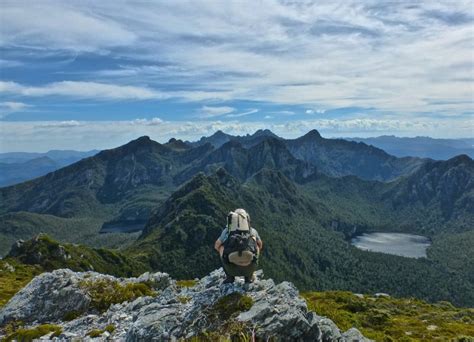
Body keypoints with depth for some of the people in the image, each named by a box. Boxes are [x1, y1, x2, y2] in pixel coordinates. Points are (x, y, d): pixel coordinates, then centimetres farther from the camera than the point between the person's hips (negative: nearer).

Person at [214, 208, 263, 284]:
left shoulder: (227, 230, 21)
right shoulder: (252, 230, 23)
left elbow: (216, 246, 35)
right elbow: (260, 245, 42)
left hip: (231, 269, 0)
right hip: (249, 268, 1)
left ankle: (230, 276, 25)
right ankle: (249, 276, 26)